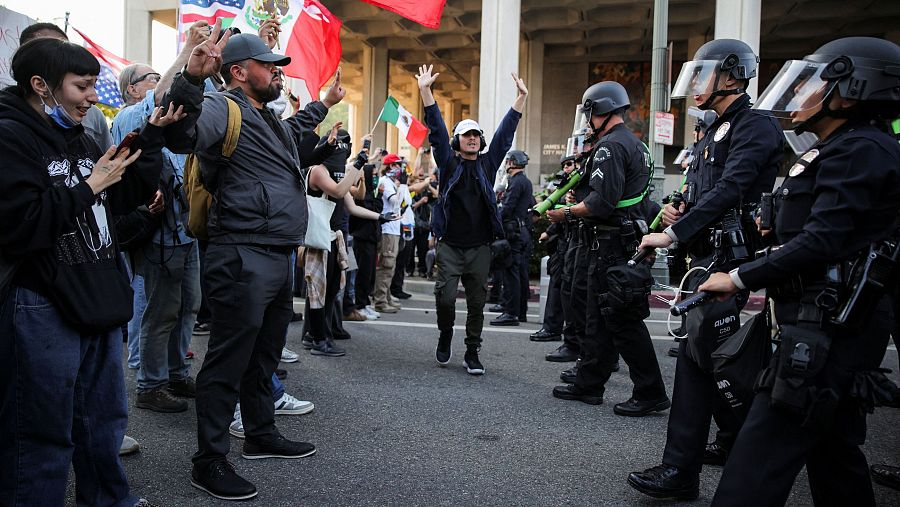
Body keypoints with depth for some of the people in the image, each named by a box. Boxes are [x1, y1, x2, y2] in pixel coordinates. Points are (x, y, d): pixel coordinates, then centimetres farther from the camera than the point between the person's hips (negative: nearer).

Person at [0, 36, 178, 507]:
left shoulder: (79, 138, 13)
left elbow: (130, 195, 14)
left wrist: (153, 135, 6)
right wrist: (89, 187, -16)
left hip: (97, 298, 9)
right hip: (42, 308, -9)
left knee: (103, 419, 21)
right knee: (43, 436, 3)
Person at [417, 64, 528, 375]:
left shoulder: (488, 163, 10)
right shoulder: (448, 162, 4)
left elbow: (505, 132, 7)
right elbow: (437, 130, -4)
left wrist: (521, 97, 2)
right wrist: (425, 90, -12)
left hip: (480, 247, 2)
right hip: (450, 245, -2)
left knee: (477, 302, 6)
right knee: (445, 296, -8)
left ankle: (472, 352, 17)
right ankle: (445, 335, 21)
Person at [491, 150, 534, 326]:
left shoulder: (516, 182, -12)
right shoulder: (527, 182, 18)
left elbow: (507, 208, -18)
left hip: (514, 232, -10)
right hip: (525, 231, 10)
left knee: (511, 272, -9)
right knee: (522, 272, 12)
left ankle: (510, 313, -8)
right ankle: (521, 312, 18)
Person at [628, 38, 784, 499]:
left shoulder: (755, 128, -9)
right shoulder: (714, 133, 21)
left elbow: (730, 191, -23)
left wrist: (674, 234, -25)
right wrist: (676, 210, 4)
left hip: (729, 255, -10)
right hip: (707, 254, 10)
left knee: (698, 353, -10)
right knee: (702, 354, 14)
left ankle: (681, 472, -2)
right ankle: (736, 437, 32)